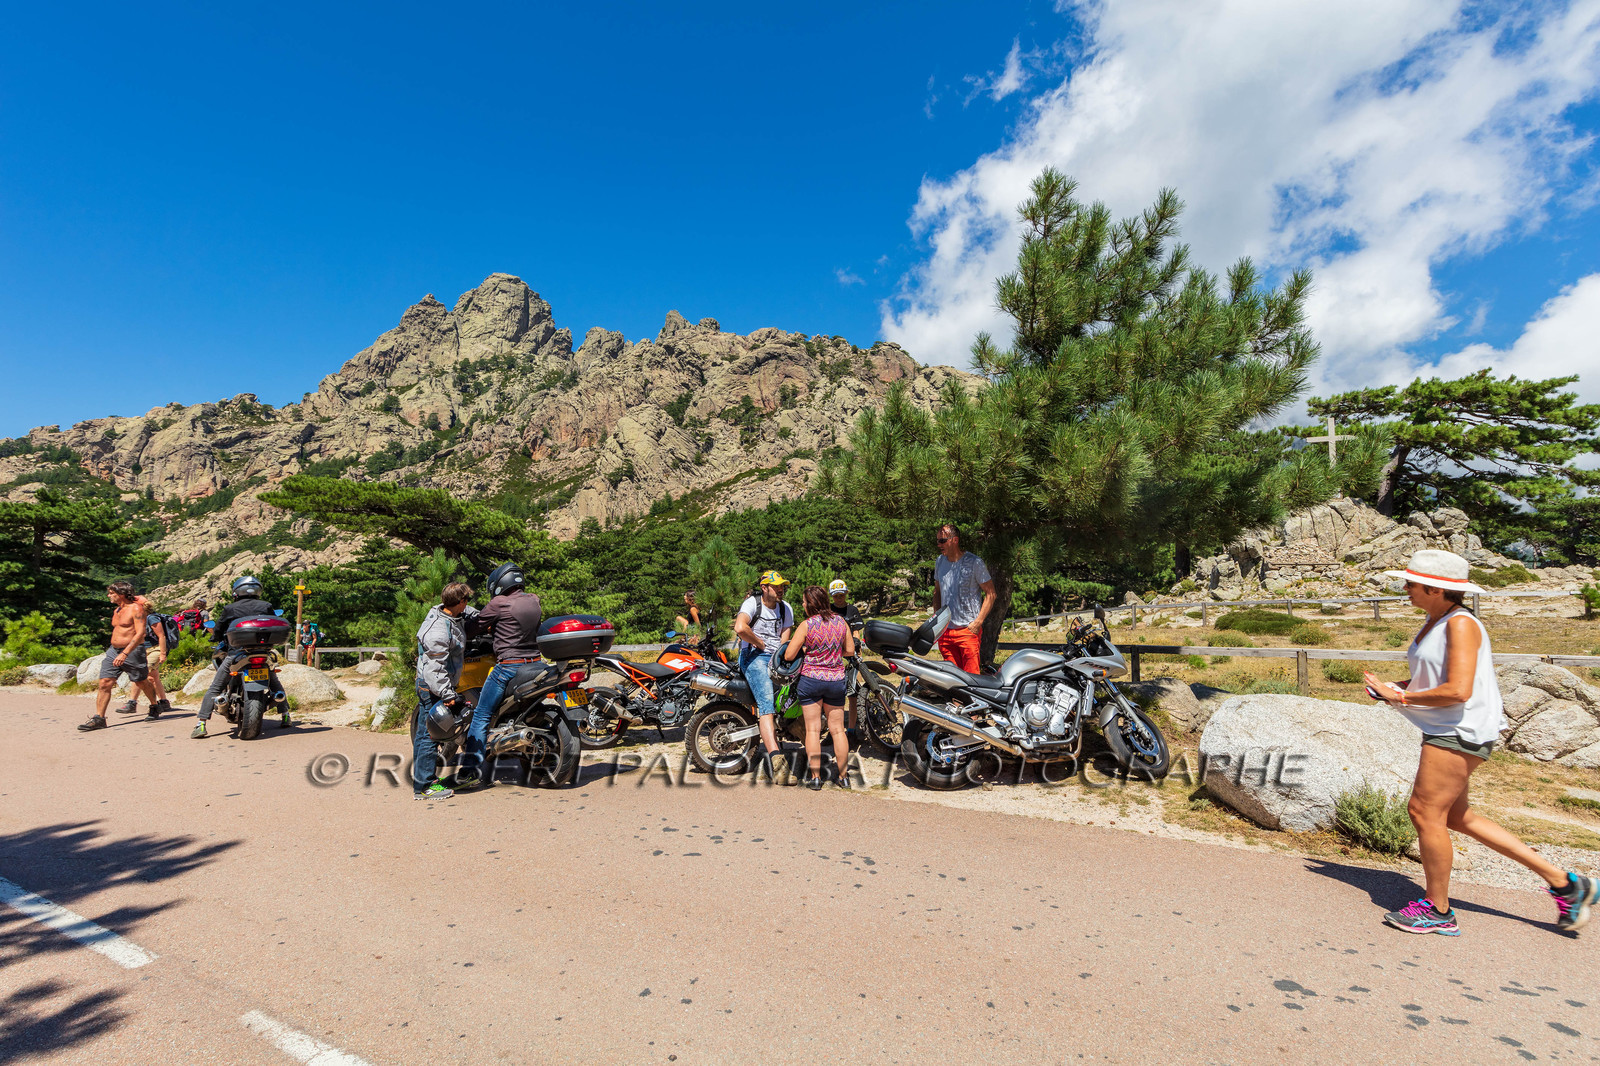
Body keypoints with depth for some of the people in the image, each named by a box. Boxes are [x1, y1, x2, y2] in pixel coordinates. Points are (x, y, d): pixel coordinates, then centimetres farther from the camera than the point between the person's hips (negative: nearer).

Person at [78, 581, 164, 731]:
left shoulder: (136, 608, -13)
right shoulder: (116, 610, 13)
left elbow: (140, 633, -21)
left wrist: (124, 653, -26)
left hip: (132, 651, -7)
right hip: (114, 651, 7)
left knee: (142, 683, 6)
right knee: (104, 683, -4)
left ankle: (154, 707, 26)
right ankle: (98, 718, -3)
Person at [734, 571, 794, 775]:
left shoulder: (786, 609, 12)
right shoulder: (752, 603, -6)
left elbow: (784, 639, 4)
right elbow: (740, 628, -24)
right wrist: (762, 645, -13)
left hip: (777, 658, 7)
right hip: (753, 657, -6)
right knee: (767, 703, -21)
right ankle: (774, 756, -30)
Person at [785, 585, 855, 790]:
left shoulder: (806, 626, -12)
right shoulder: (840, 622, -1)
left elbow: (788, 655, -10)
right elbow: (850, 650, 9)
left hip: (811, 679, -3)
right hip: (836, 680, 4)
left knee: (813, 729, 5)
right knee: (837, 729, 11)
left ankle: (815, 777, 9)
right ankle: (842, 776, 19)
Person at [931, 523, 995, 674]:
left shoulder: (974, 562, -7)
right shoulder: (939, 561, 11)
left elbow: (990, 594, -5)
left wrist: (977, 622, -11)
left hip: (968, 629, -5)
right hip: (945, 630, 5)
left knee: (971, 676, -9)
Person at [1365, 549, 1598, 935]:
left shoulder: (1461, 624, -18)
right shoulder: (1435, 621, 11)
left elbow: (1458, 691, -25)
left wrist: (1400, 697, -16)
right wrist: (1394, 687, 5)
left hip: (1461, 732, -10)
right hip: (1444, 731, 10)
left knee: (1425, 811, -3)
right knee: (1453, 816, 17)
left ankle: (1438, 910, 12)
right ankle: (1563, 882, 27)